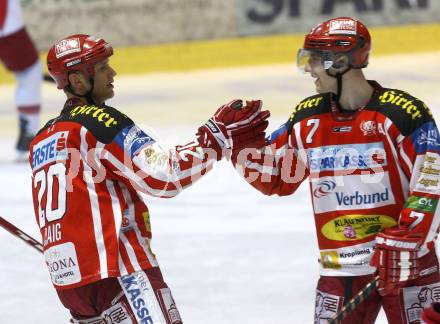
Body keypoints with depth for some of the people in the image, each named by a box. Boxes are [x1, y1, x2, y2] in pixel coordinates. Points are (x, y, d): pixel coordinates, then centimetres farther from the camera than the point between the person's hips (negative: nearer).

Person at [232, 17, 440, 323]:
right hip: (340, 270, 5)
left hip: (406, 263, -4)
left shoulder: (401, 113, -11)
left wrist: (403, 242, -20)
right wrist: (243, 146, -1)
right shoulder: (307, 118, 7)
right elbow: (275, 177, 16)